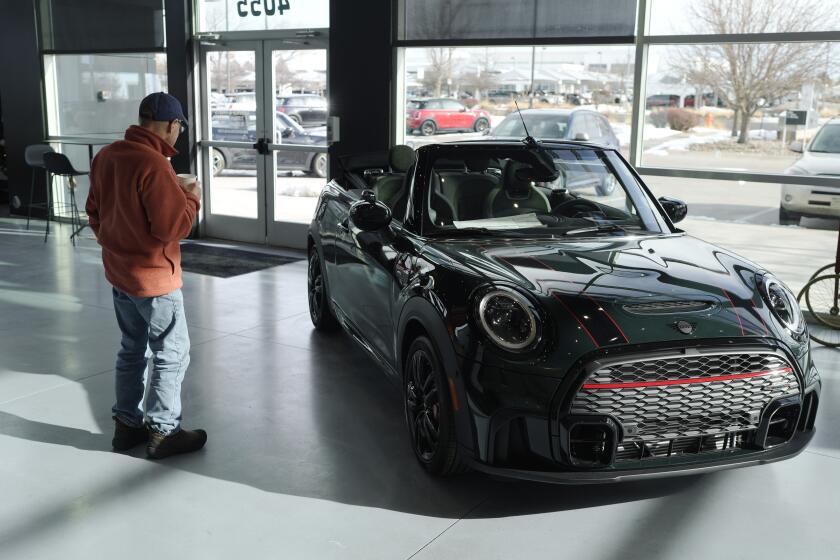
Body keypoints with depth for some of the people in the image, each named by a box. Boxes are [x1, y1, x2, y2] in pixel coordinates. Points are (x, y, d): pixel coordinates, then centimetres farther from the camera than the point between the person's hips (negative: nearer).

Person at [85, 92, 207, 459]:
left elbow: (95, 212, 15)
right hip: (154, 276, -9)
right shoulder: (153, 164, -24)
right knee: (172, 354, 4)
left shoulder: (105, 156, 4)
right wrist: (191, 198, -8)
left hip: (118, 271, 9)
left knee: (132, 350, 19)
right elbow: (171, 228, -24)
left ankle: (127, 424, 27)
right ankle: (162, 432, 11)